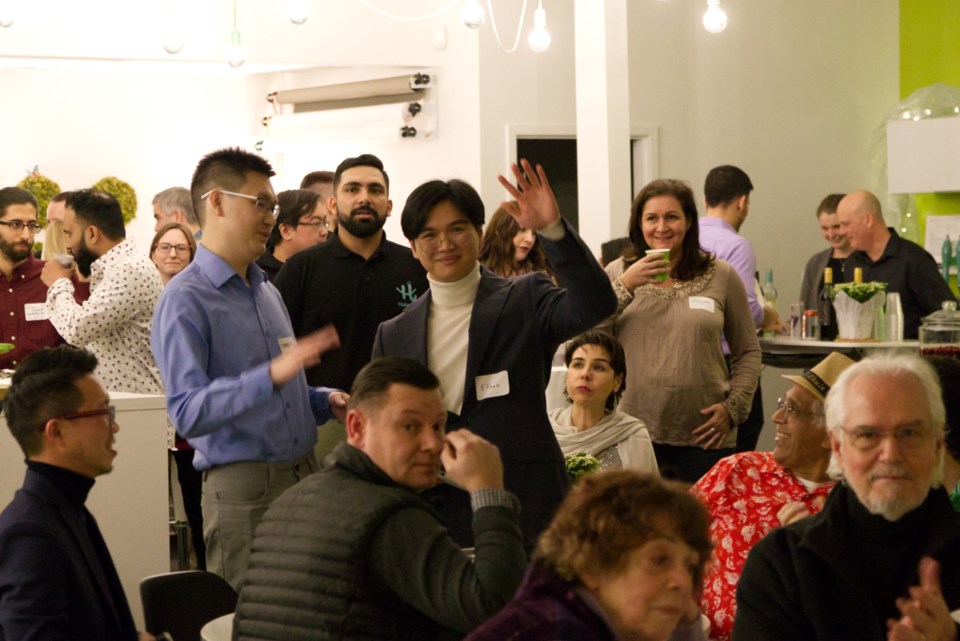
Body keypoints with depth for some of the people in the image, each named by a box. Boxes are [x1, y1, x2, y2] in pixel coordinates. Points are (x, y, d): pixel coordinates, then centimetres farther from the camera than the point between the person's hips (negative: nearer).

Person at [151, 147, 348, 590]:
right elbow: (188, 413, -22)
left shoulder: (266, 290, 17)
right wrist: (272, 374, -32)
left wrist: (324, 401, 7)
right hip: (243, 486, -8)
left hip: (304, 474, 8)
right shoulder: (185, 300, -11)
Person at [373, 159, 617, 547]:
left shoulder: (525, 302, 2)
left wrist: (552, 229, -28)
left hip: (523, 514, -2)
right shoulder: (393, 336, 11)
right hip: (432, 521, 2)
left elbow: (595, 305, -17)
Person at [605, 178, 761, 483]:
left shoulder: (721, 276, 8)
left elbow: (748, 352, 12)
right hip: (633, 432, 0)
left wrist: (733, 408, -1)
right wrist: (626, 285, -11)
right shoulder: (618, 273, 8)